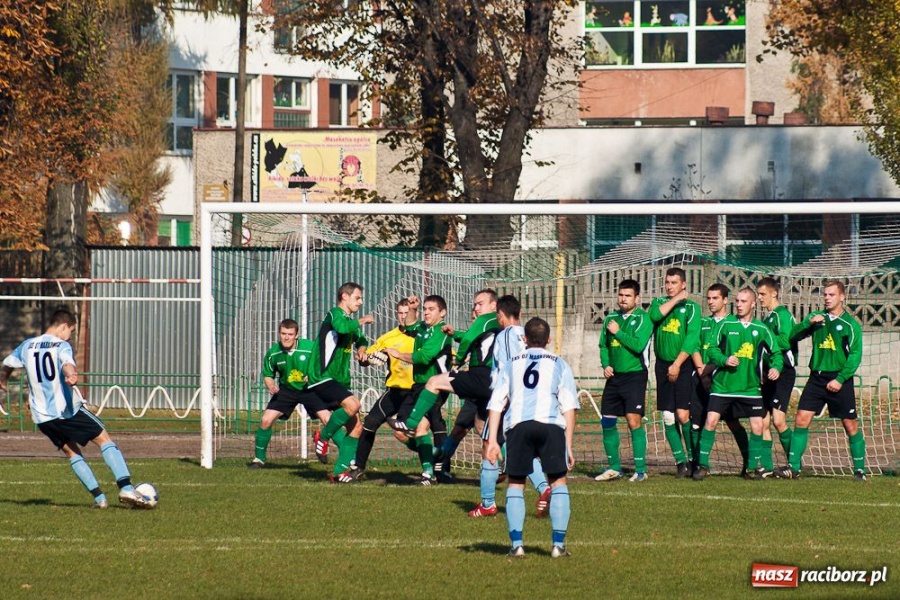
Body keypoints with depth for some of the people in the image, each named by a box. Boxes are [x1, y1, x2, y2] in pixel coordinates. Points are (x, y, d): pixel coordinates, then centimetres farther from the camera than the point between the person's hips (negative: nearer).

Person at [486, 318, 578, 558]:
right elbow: (569, 406, 9)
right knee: (558, 482, 8)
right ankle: (558, 543, 0)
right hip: (551, 424, -1)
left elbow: (495, 403, 11)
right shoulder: (559, 365, 17)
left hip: (518, 425, 1)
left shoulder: (511, 365, 21)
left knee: (516, 483, 10)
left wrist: (492, 440, 7)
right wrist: (569, 445, 10)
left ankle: (516, 543, 1)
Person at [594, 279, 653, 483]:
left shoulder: (643, 318, -5)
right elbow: (603, 345, 17)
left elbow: (639, 345, -17)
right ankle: (614, 468, 17)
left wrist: (618, 332, -11)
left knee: (634, 420, -13)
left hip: (634, 375, -6)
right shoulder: (611, 318, 14)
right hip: (614, 376, 6)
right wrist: (605, 364, 1)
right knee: (607, 422, 6)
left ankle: (640, 469, -9)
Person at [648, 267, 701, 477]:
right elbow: (655, 315, -13)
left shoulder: (691, 307, -2)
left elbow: (692, 339, -11)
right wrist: (675, 300, -12)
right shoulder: (659, 302, 10)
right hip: (663, 365, 4)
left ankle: (694, 458, -2)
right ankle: (680, 461, 8)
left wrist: (677, 364, -16)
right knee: (667, 418, 1)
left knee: (683, 415, -13)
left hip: (683, 366, -4)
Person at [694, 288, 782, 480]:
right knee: (711, 420, -10)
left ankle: (753, 467, 12)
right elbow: (713, 349, 2)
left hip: (750, 386, 1)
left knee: (757, 425, -4)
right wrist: (724, 360, -17)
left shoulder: (761, 329, 3)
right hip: (723, 384, -1)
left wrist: (775, 367, -12)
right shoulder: (725, 324, 0)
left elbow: (775, 352, 8)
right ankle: (703, 465, 0)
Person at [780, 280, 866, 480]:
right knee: (801, 419, -7)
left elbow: (855, 356, -6)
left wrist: (840, 379, -15)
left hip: (839, 380, -3)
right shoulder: (816, 317, 10)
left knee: (850, 426, -1)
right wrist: (809, 323, -15)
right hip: (816, 378, 3)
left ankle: (860, 469, 9)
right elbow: (792, 336, 2)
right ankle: (793, 467, -4)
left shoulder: (851, 324, -2)